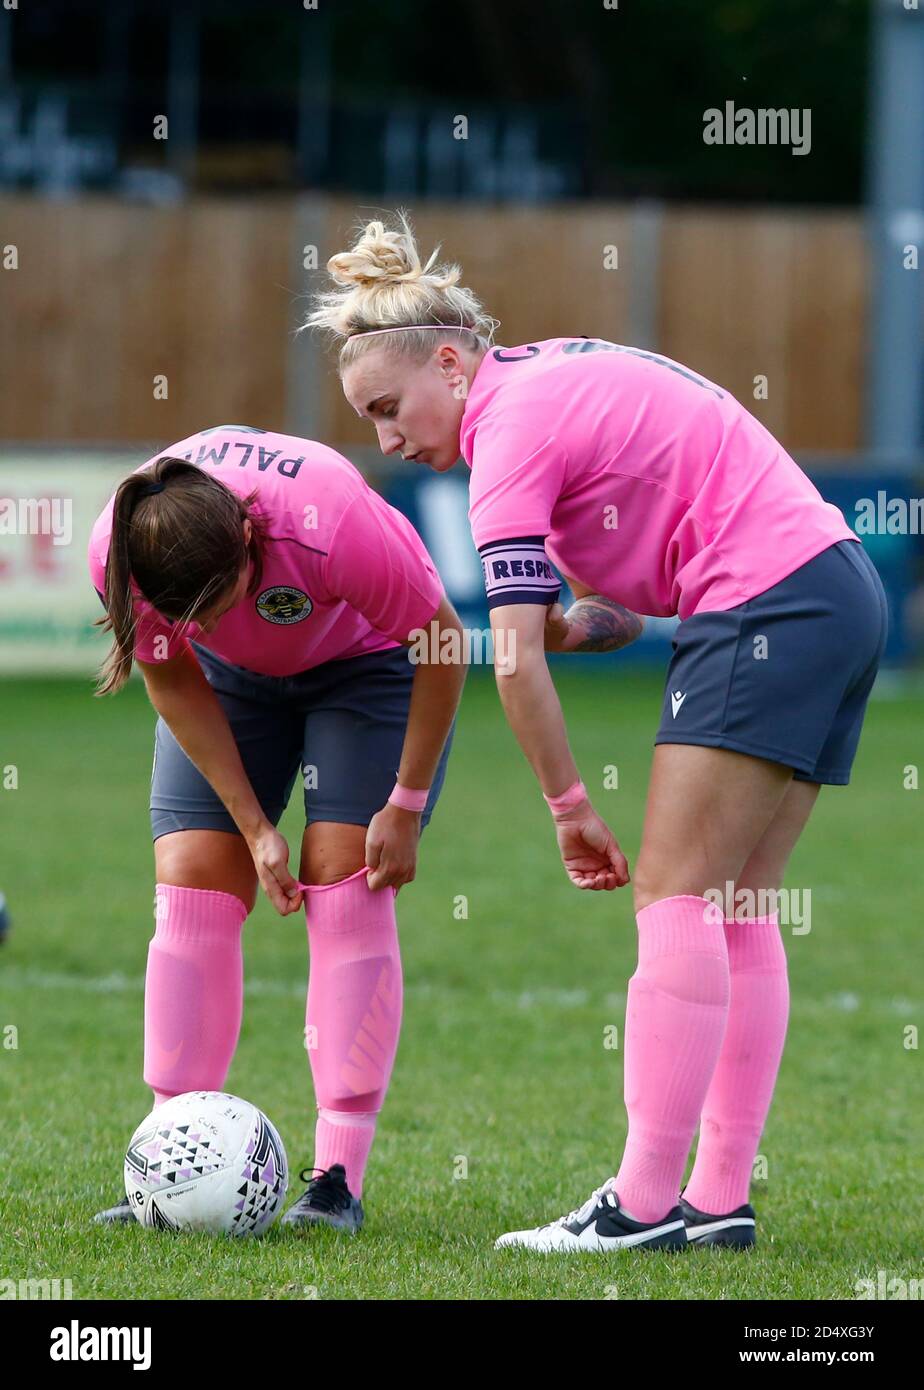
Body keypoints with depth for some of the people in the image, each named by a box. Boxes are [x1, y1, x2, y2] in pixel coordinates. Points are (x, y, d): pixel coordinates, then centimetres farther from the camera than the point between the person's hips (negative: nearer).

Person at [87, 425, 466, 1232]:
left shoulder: (332, 526, -42)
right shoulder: (118, 552, -32)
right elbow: (173, 682, -12)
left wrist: (406, 807, -18)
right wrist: (254, 828, -14)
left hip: (369, 660, -3)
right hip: (234, 678, 3)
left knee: (346, 889, -15)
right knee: (190, 885, -10)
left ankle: (339, 1180, -15)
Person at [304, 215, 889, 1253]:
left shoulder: (512, 427, -13)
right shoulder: (556, 375, 16)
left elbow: (516, 661, -17)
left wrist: (568, 804, -9)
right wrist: (599, 620, 3)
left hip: (767, 610, -10)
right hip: (840, 589, 10)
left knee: (675, 898, -10)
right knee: (737, 912, 8)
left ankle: (645, 1201, -13)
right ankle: (721, 1198, 6)